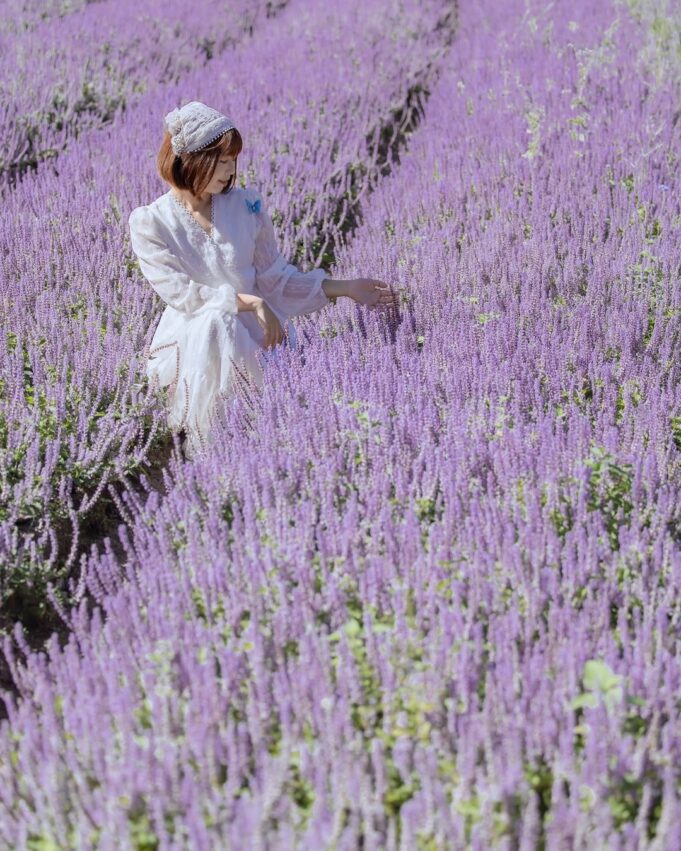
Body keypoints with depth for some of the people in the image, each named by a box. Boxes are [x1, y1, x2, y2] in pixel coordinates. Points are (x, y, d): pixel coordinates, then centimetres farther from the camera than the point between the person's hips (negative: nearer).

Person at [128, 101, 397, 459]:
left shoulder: (246, 204, 3)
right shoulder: (149, 222, -7)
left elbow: (275, 276, 7)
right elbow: (181, 293, -16)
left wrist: (345, 288, -2)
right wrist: (250, 302, -24)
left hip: (254, 332, 3)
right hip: (190, 335, -2)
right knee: (215, 322, -38)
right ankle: (210, 451, -26)